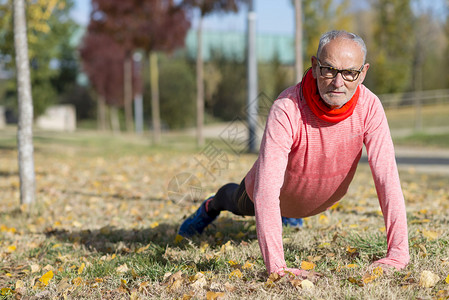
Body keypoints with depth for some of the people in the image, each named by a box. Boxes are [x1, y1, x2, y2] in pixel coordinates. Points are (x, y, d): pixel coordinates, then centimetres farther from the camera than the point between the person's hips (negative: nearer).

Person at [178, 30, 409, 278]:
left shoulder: (369, 107, -35)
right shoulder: (287, 110, -45)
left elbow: (387, 177, -37)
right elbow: (266, 190, -50)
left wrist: (398, 253, -45)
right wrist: (276, 266, -57)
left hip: (323, 200, 4)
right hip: (281, 193, -3)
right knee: (240, 205, 31)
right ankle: (211, 207, 66)